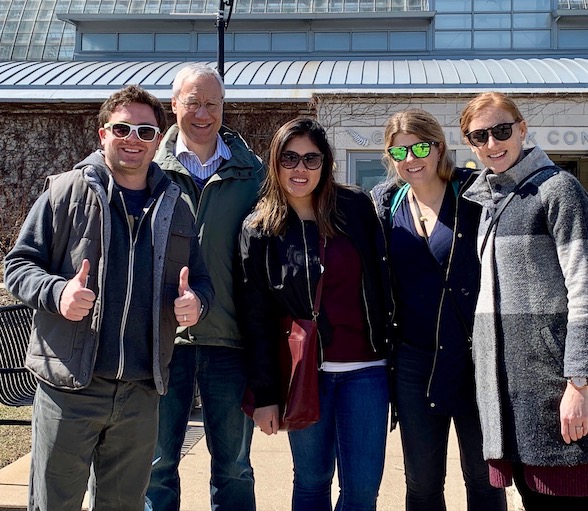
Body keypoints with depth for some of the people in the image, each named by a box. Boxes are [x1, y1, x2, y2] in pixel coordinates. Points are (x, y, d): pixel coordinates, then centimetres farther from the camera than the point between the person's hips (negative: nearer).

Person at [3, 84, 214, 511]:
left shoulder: (175, 207, 11)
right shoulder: (67, 191, 1)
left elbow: (200, 280, 16)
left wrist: (197, 301, -8)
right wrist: (57, 292, -20)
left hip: (141, 394, 3)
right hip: (69, 387, -3)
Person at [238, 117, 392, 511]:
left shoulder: (357, 208, 1)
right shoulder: (259, 230, 0)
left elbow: (382, 282, 4)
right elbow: (257, 319, 0)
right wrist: (264, 394, -3)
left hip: (365, 370, 1)